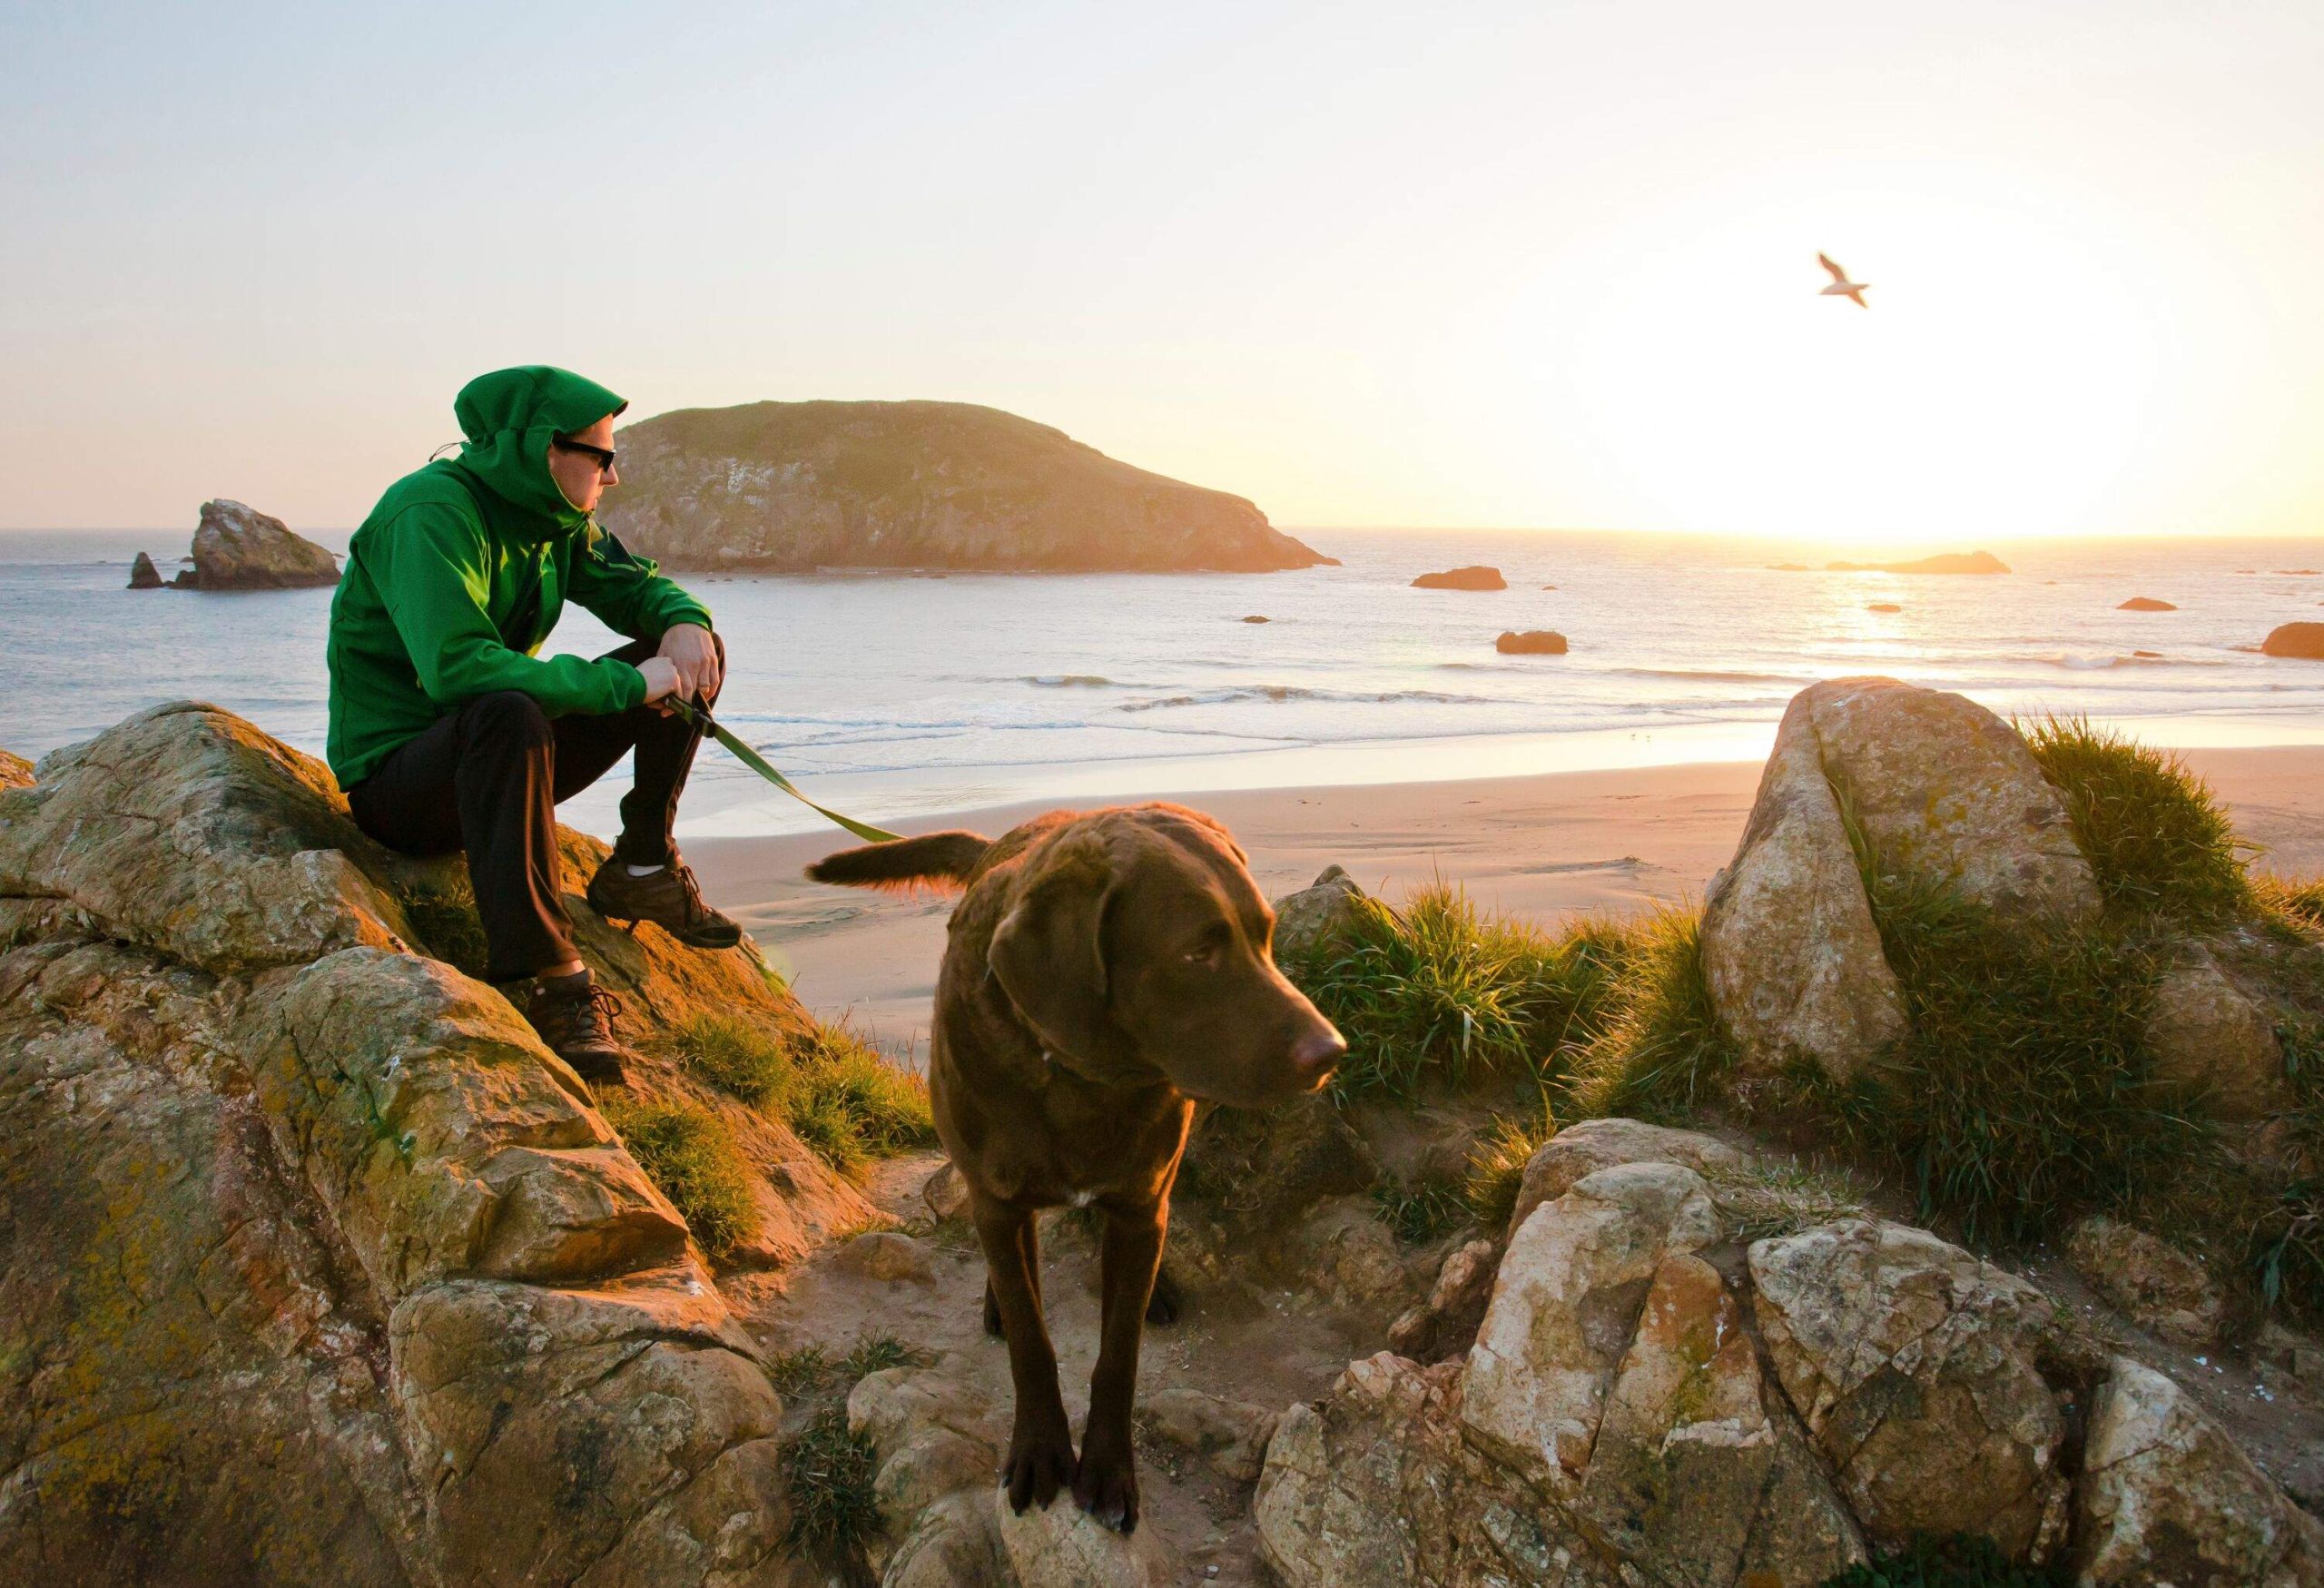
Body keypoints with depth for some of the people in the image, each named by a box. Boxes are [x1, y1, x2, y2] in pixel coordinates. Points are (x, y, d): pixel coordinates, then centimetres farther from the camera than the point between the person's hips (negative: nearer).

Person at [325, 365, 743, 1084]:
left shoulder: (555, 519, 3)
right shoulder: (432, 512, -22)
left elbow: (634, 585, 13)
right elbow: (455, 667, -35)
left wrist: (685, 622, -13)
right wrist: (624, 683, -32)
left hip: (494, 754, 8)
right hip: (396, 780, -8)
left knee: (689, 652, -1)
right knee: (509, 715, -43)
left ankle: (640, 868, -4)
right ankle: (543, 982, -40)